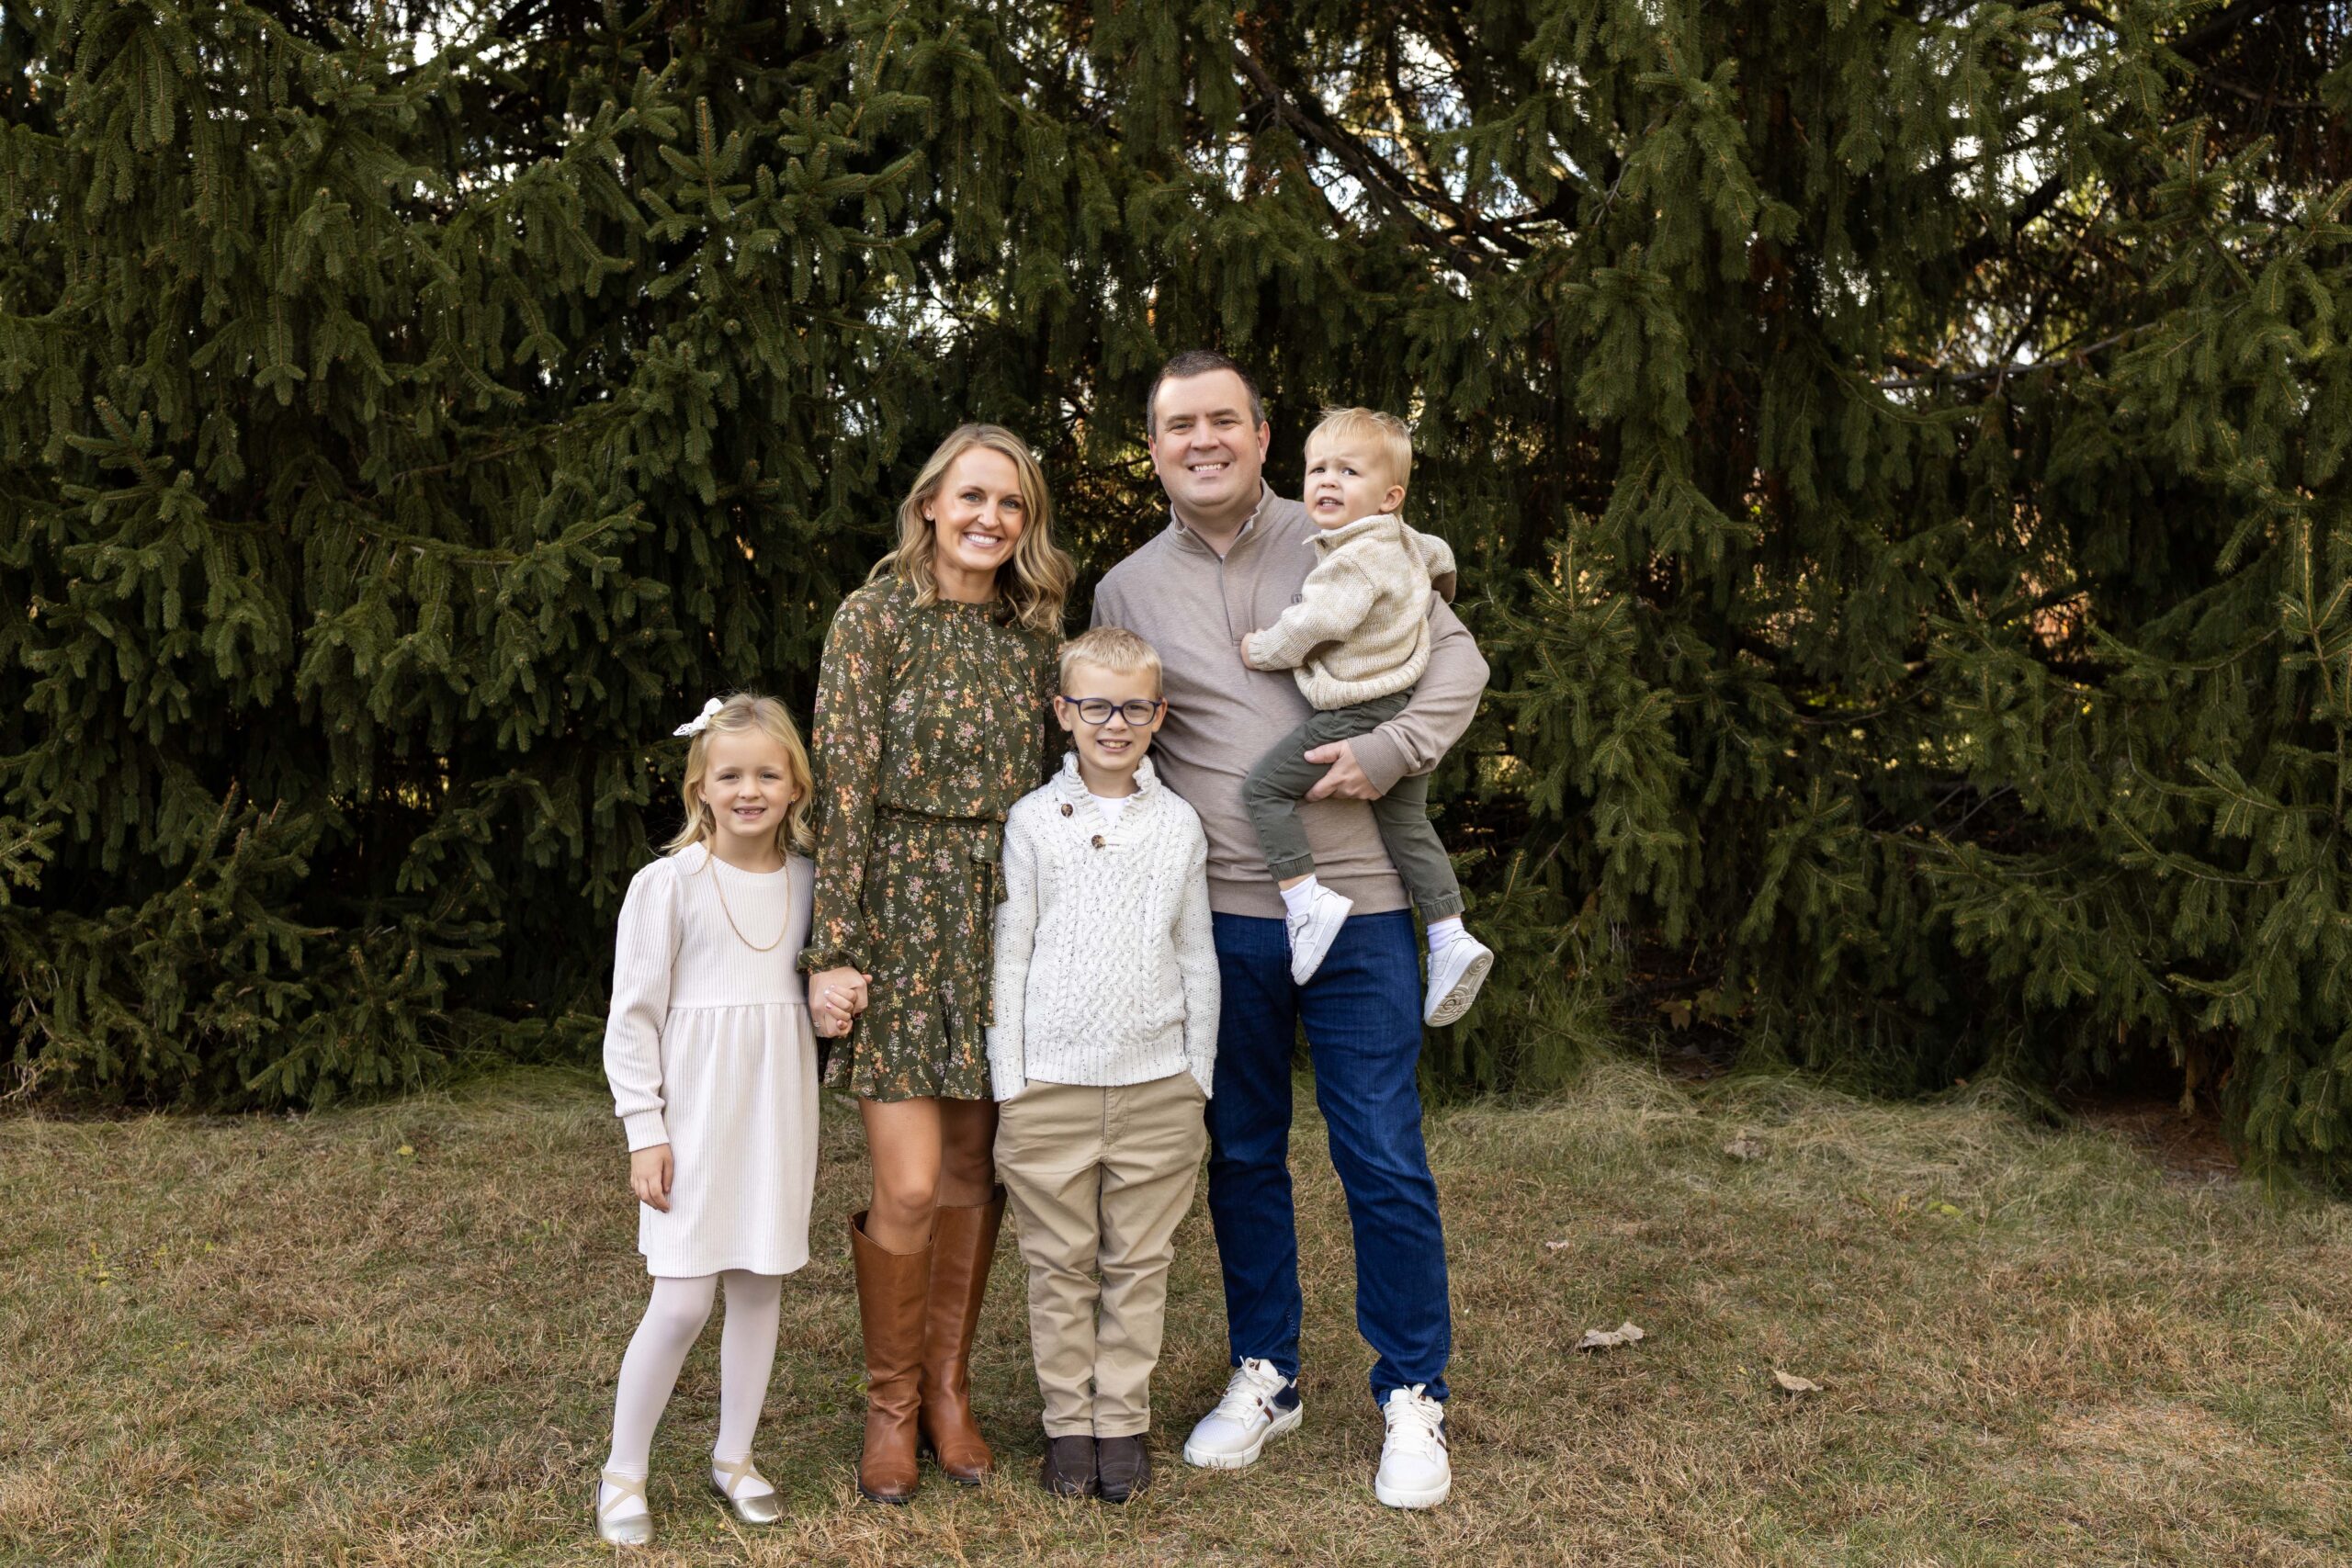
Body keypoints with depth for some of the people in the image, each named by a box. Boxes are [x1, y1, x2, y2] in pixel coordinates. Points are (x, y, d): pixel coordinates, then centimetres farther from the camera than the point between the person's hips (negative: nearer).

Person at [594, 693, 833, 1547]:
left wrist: (811, 1120, 14)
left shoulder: (807, 881, 4)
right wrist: (644, 1130, -8)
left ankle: (734, 1457, 27)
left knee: (761, 1285, 10)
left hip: (780, 1116, 4)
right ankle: (622, 1473, 13)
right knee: (683, 1301, -6)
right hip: (696, 1117, -4)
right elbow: (633, 1017, -5)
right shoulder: (668, 883, -7)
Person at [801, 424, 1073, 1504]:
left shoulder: (1031, 632, 8)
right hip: (898, 903, -4)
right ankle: (890, 1406, 13)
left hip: (1002, 915, 4)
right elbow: (842, 783, -10)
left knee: (972, 1170, 10)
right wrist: (831, 950, -14)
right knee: (908, 1186, -8)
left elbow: (1047, 784, 13)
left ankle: (949, 1388, 25)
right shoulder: (876, 616, -5)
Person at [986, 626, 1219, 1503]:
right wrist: (1008, 1082, -1)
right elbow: (1008, 955, 2)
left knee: (1139, 1264, 8)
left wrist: (1198, 1078, 8)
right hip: (1050, 1086, -1)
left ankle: (1124, 1423, 20)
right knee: (1060, 1266, 6)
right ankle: (1068, 1424, 19)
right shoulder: (1033, 821, 1)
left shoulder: (1178, 825, 6)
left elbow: (1197, 960, 10)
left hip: (1156, 1086, 1)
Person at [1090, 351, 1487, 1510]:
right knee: (1241, 1155, 13)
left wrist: (1390, 750, -12)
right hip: (1218, 915, 2)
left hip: (1357, 905, -2)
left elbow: (1458, 662, 5)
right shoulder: (1127, 591, 8)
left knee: (1385, 1162, 0)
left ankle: (1413, 1398, 16)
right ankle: (1264, 1376, 30)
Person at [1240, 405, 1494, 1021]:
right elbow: (1439, 556, 33)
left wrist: (1262, 650, -2)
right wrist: (1433, 597, 54)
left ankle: (1306, 899, -8)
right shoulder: (1404, 543, 12)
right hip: (1405, 711, 10)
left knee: (1264, 786, -4)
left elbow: (1311, 625, -20)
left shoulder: (1357, 559, -19)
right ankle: (1450, 936, 12)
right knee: (1406, 824, 15)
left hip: (1355, 716, -10)